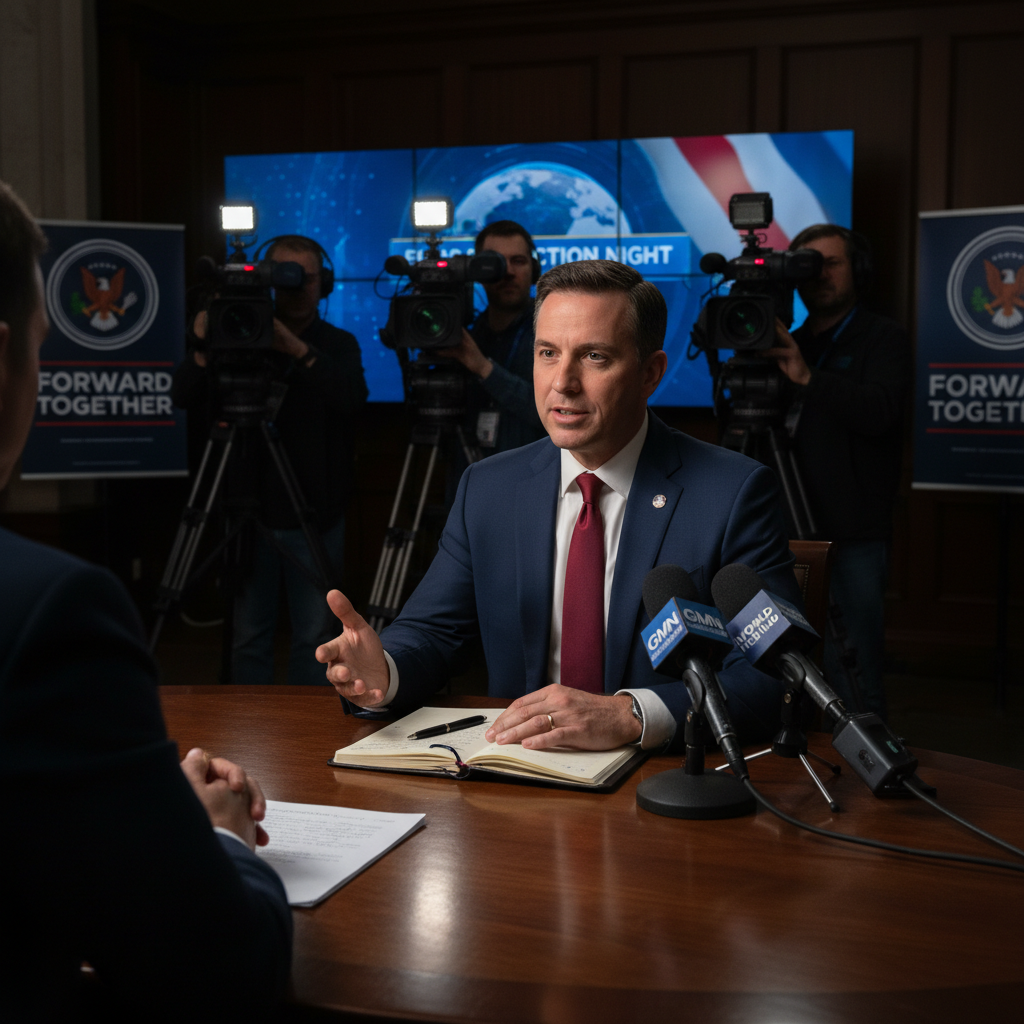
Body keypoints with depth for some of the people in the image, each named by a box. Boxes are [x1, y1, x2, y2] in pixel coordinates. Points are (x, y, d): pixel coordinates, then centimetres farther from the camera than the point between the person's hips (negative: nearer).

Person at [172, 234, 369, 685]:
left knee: (314, 638, 3)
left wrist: (299, 351, -28)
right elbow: (184, 397, -4)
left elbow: (352, 398, -16)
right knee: (249, 636, 6)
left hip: (315, 516, -1)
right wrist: (203, 352, -23)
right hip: (249, 510, 1)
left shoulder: (338, 344, 4)